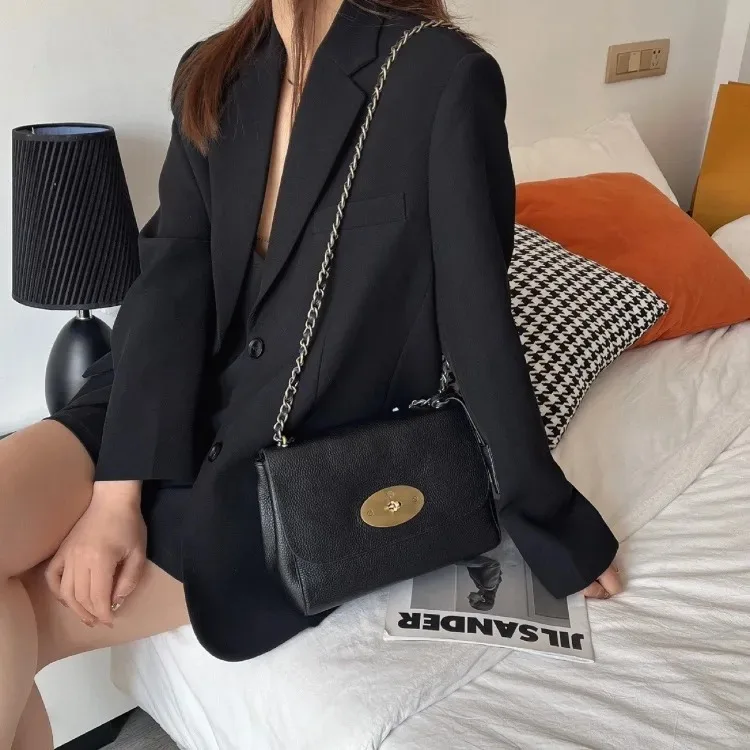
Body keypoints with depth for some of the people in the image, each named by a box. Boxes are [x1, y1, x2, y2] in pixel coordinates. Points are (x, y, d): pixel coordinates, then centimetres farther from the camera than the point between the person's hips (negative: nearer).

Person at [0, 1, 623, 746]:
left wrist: (551, 524, -5)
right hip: (179, 410, 5)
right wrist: (117, 490, -16)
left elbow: (478, 319, -13)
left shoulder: (445, 76, -14)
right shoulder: (211, 75, 4)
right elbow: (171, 275, -7)